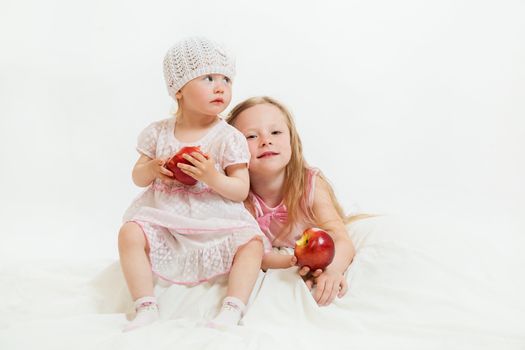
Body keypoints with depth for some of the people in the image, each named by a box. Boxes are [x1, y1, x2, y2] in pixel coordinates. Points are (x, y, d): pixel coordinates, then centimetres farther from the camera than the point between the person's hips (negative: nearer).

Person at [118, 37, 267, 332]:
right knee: (130, 234, -23)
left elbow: (241, 191, -7)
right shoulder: (158, 133, 3)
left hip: (216, 223, -1)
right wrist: (153, 169, -13)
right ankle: (146, 308, -16)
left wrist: (212, 176, -25)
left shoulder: (229, 138, -4)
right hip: (164, 220, 2)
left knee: (252, 242, -24)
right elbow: (138, 178, 10)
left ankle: (233, 310, -22)